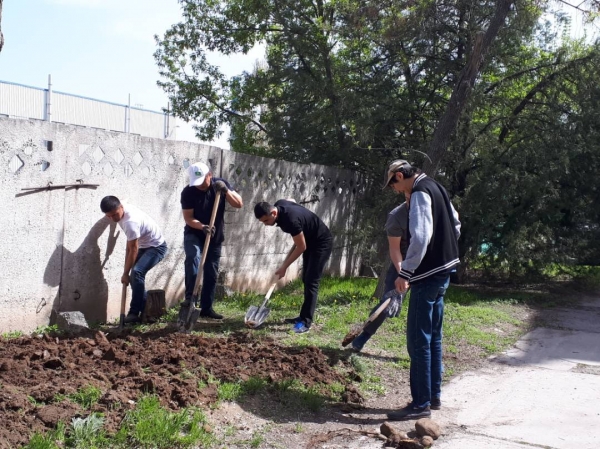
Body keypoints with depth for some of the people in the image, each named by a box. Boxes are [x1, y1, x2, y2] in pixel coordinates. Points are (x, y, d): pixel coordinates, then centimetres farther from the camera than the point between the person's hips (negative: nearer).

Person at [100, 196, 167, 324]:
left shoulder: (130, 222, -32)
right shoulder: (124, 210, -5)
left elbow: (133, 250, -25)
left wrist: (125, 273, -18)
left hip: (157, 247, -10)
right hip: (145, 245, 10)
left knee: (136, 273, -24)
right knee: (135, 276, 3)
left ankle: (134, 313, -19)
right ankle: (144, 311, 12)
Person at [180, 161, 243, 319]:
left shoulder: (220, 184, -10)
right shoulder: (188, 192, -18)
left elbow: (239, 204, -12)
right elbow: (188, 218, -18)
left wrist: (226, 191, -28)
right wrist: (202, 226, -36)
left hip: (215, 237, 3)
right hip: (193, 234, -3)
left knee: (211, 273, 6)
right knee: (193, 258, -32)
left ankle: (206, 308, 16)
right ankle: (189, 297, -29)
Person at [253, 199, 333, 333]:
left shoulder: (291, 219, -36)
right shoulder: (278, 205, -11)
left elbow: (301, 247, -27)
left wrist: (284, 267, -19)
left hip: (322, 242, -10)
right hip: (310, 240, 10)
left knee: (311, 282, -13)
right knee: (306, 280, 13)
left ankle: (306, 322, -12)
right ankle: (303, 316, 21)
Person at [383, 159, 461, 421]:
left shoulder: (420, 193, -15)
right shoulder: (435, 188, 14)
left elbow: (421, 236, -26)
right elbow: (456, 225, 23)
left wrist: (405, 272, -24)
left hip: (428, 275, -10)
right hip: (442, 271, 10)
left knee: (418, 341, -5)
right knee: (433, 337, 16)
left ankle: (421, 404, 1)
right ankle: (434, 395, 25)